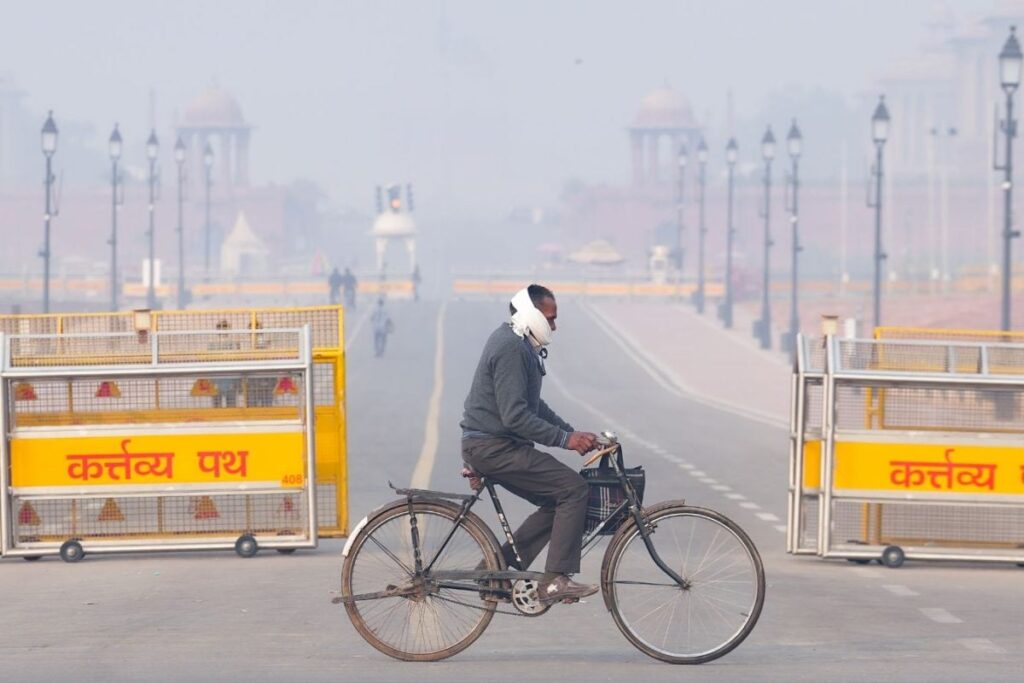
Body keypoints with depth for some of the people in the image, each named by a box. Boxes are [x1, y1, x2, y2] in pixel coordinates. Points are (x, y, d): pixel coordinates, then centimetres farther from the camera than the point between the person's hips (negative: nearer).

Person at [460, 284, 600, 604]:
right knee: (573, 487, -14)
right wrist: (564, 439, -22)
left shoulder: (519, 345, 17)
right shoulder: (511, 349, -18)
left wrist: (572, 433, 14)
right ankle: (556, 580, -16)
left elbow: (534, 405, 24)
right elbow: (515, 416, -25)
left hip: (495, 445, 11)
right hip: (493, 448, -11)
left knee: (556, 501, 11)